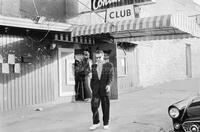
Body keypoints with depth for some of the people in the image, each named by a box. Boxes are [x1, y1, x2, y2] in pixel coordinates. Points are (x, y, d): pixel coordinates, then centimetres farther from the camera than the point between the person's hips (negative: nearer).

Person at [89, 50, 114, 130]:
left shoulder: (109, 65, 0)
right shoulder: (93, 66, 9)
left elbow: (111, 76, -7)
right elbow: (93, 78, 13)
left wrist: (109, 85, -23)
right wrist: (92, 89, 11)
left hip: (105, 88, -2)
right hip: (96, 88, 2)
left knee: (105, 107, 3)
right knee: (94, 106, -7)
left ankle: (106, 123, 16)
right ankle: (96, 123, 5)